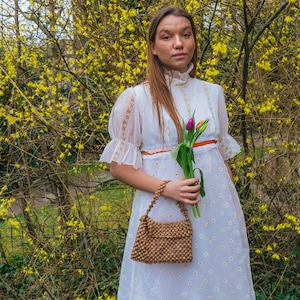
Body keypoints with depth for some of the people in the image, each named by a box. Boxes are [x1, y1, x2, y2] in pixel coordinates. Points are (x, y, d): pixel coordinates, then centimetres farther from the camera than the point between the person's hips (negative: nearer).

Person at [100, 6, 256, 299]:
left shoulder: (213, 93, 6)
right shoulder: (135, 98, -6)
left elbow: (222, 154, 12)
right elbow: (119, 166, -4)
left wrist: (233, 207, 7)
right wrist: (165, 188, -18)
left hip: (217, 211, 4)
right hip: (164, 214, -3)